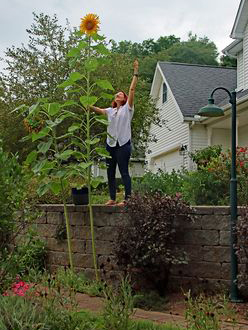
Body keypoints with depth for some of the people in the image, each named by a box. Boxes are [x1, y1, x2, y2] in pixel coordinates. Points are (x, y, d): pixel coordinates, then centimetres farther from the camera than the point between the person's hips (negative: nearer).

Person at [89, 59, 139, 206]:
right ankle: (112, 198, 16)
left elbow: (132, 90, -4)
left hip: (123, 144, -6)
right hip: (111, 144, 6)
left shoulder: (127, 108, 3)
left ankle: (128, 198, -2)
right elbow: (98, 110, 9)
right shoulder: (111, 111, 19)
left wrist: (136, 73, -9)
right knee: (110, 173, 8)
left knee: (124, 172, -6)